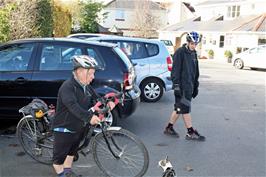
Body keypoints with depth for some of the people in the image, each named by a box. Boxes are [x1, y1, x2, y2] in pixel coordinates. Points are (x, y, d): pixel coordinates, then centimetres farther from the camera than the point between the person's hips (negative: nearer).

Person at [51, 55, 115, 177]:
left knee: (72, 151, 26)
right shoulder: (67, 87, -25)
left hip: (78, 128, 9)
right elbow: (73, 106, -38)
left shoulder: (86, 86, 3)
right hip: (64, 129, -9)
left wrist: (106, 103, -15)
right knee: (60, 155, 7)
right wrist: (89, 117, -49)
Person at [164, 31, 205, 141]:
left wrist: (196, 86, 21)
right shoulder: (180, 52, -9)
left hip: (189, 86, 8)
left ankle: (169, 128, 21)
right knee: (185, 108, -4)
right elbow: (175, 70, -14)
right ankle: (191, 133, 2)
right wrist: (176, 85, -19)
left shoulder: (193, 53, 16)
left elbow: (195, 71, 22)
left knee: (179, 108, 11)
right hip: (181, 86, -8)